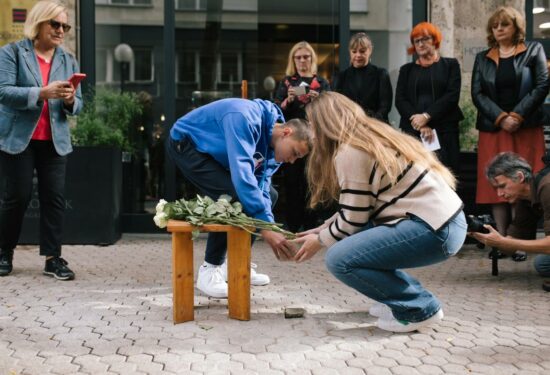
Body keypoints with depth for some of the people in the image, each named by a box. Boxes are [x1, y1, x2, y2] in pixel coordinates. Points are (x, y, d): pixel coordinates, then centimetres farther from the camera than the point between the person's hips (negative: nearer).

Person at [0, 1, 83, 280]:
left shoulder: (68, 61, 11)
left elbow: (78, 105, 8)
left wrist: (70, 100, -16)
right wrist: (42, 93, -26)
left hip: (55, 141, 4)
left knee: (55, 198, -1)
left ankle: (53, 258, 4)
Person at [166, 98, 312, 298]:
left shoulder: (274, 146, -6)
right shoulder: (246, 119, -35)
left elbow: (260, 186, -8)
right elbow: (242, 174, -44)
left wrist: (269, 227, -26)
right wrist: (265, 227, -45)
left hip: (216, 156, 9)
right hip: (186, 144, -9)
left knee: (269, 195, 7)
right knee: (231, 197, -29)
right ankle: (210, 270, -14)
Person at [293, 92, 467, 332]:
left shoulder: (349, 153, -12)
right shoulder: (372, 137, 16)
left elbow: (353, 219, -8)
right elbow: (357, 209, 21)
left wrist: (320, 240, 8)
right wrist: (322, 229, 24)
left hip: (434, 231, -10)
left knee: (339, 259, -14)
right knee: (347, 241, 17)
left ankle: (419, 307, -1)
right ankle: (407, 296, 19)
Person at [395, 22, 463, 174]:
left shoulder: (450, 64, 12)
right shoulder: (406, 69, 18)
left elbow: (452, 96, -1)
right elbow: (400, 100, 6)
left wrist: (426, 116, -12)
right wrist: (420, 125, -9)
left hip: (444, 131, -1)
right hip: (412, 131, 2)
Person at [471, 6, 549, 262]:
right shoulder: (482, 58, 14)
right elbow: (477, 93, 4)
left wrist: (518, 115, -13)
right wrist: (501, 117, -11)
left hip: (526, 128, -2)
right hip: (493, 129, 2)